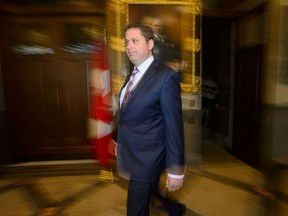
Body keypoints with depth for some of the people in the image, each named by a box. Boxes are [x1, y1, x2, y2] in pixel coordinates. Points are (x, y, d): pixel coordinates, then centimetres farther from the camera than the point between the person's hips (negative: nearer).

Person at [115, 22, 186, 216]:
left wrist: (176, 170, -16)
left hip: (146, 159, -8)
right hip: (130, 154, 8)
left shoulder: (166, 76, -19)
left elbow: (174, 127, -19)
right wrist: (120, 142, 18)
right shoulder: (133, 74, 6)